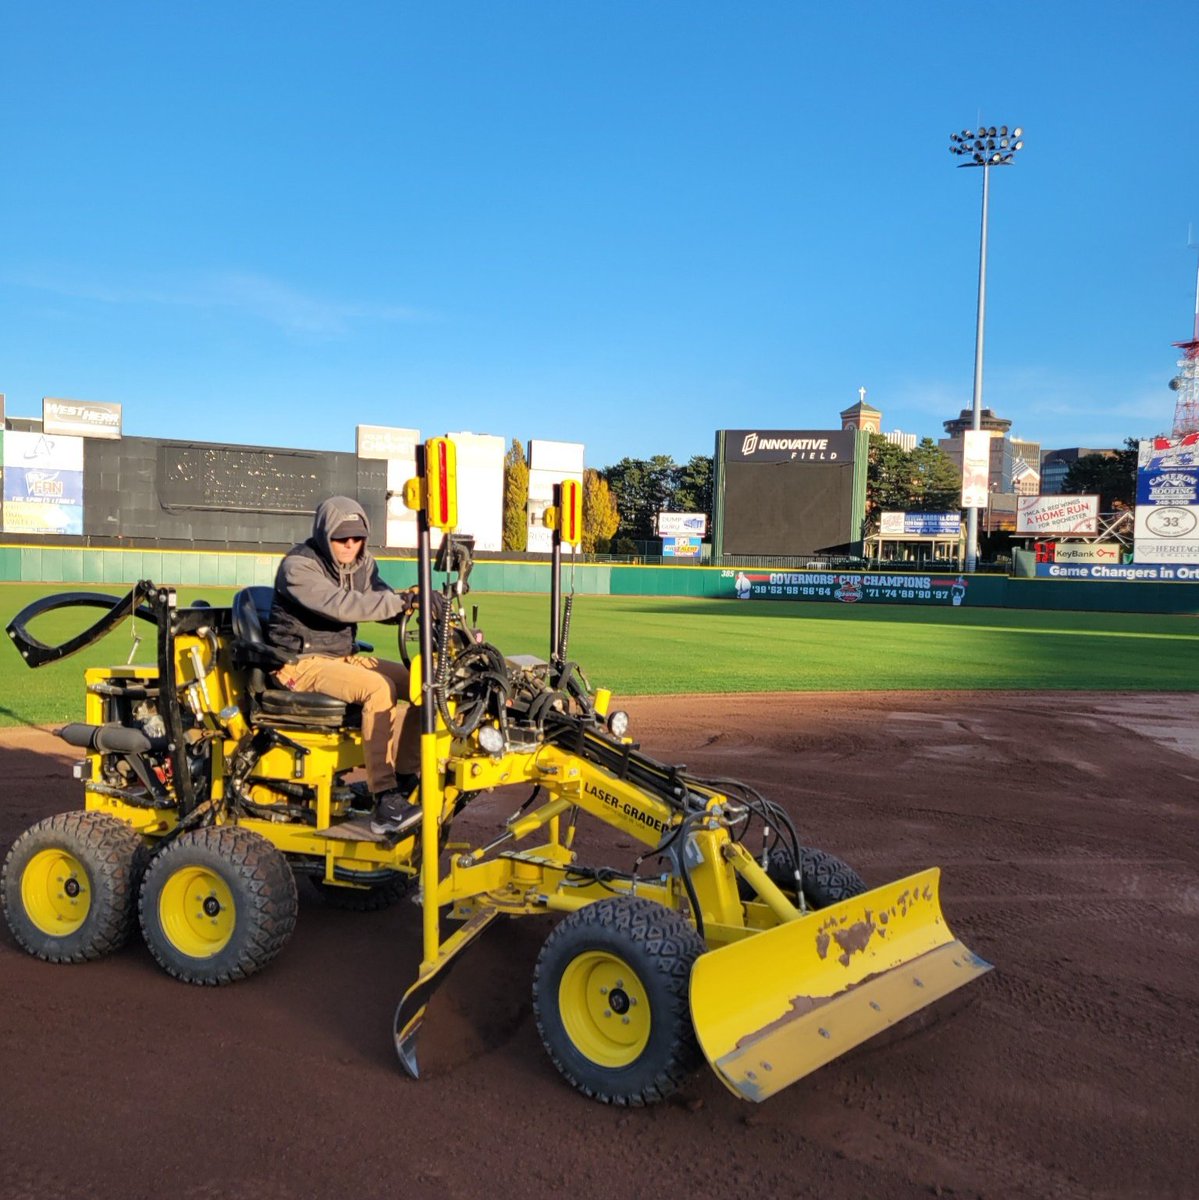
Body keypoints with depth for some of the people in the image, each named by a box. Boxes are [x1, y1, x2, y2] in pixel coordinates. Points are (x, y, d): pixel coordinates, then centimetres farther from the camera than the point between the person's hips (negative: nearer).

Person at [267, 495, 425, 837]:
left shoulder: (362, 563, 10)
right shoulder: (298, 566, -15)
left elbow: (381, 602, 1)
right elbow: (340, 605, -30)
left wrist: (412, 601, -22)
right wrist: (402, 601, -35)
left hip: (344, 657, 8)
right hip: (302, 662, -8)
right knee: (377, 687, -33)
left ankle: (403, 781, -6)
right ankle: (384, 804, -34)